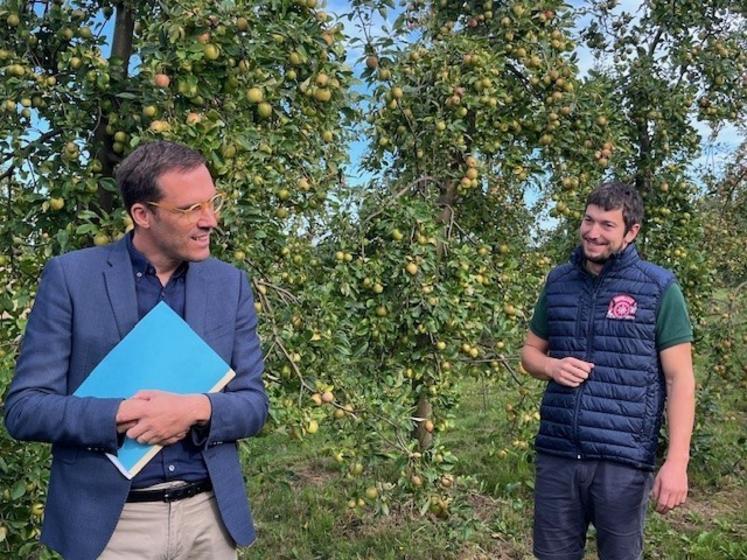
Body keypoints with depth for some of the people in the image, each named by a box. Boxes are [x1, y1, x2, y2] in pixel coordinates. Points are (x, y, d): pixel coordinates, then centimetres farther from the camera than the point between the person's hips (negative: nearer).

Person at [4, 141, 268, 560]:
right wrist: (121, 416, -22)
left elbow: (254, 404, 1)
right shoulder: (71, 276, -7)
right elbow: (24, 408, -8)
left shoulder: (230, 284, 0)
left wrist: (198, 409, -19)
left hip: (210, 515, 3)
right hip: (109, 521, -2)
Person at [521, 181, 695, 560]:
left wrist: (676, 461, -14)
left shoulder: (659, 288, -5)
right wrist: (551, 366, -7)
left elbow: (679, 379, -6)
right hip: (556, 453, 4)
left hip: (623, 459, -3)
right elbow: (530, 351, 16)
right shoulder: (558, 281, 7)